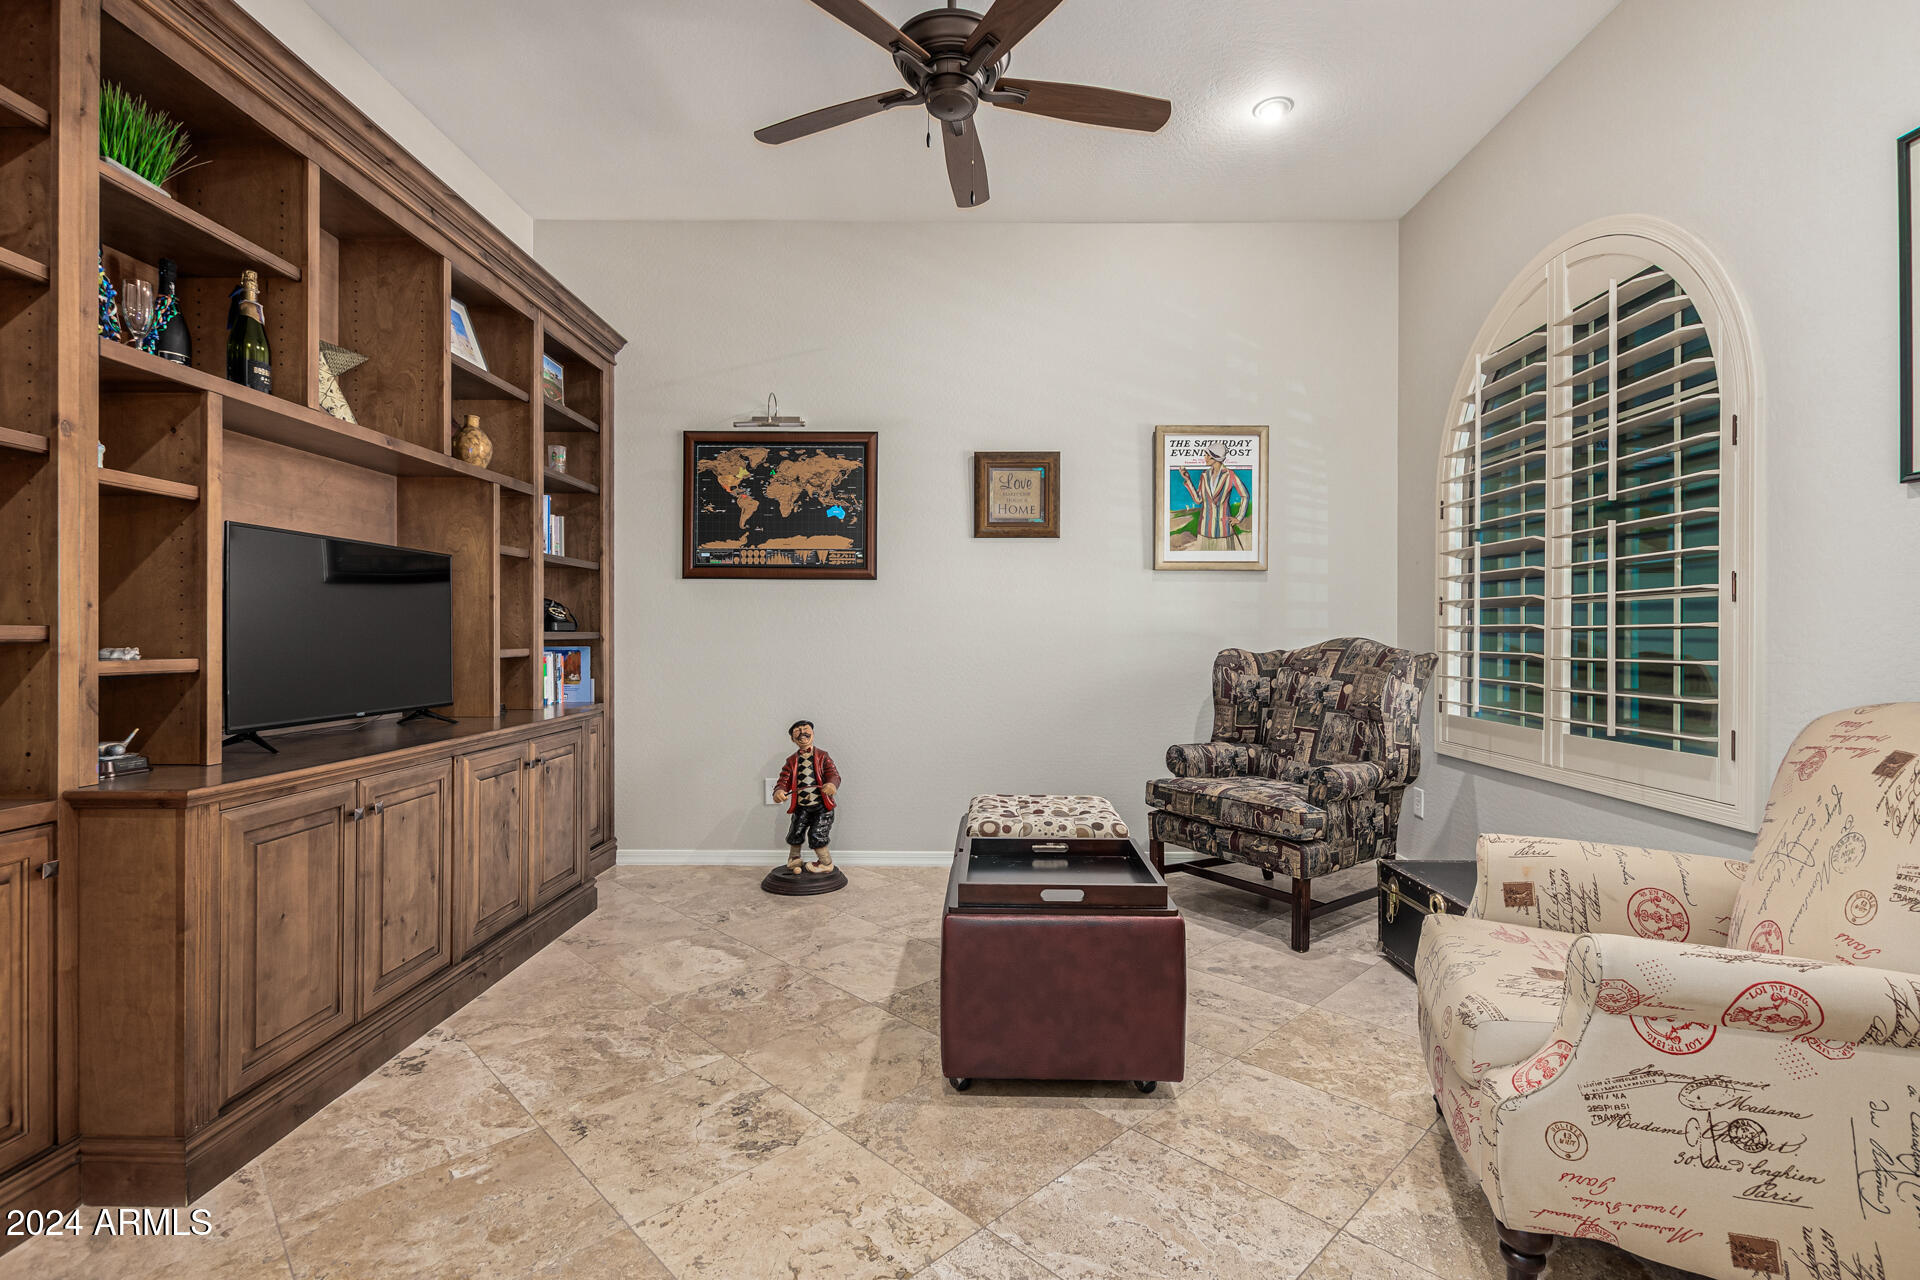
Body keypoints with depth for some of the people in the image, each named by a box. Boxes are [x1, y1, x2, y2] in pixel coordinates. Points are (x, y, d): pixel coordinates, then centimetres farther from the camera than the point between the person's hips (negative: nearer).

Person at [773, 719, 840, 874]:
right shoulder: (791, 761, 9)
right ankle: (794, 860, 28)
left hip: (822, 806, -3)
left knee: (817, 835, -10)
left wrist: (832, 784, -37)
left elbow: (833, 774, -12)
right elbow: (784, 780, -1)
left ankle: (826, 863, 14)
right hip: (801, 806, 3)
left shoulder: (822, 757, 1)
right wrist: (779, 791, -25)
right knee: (795, 834, -2)